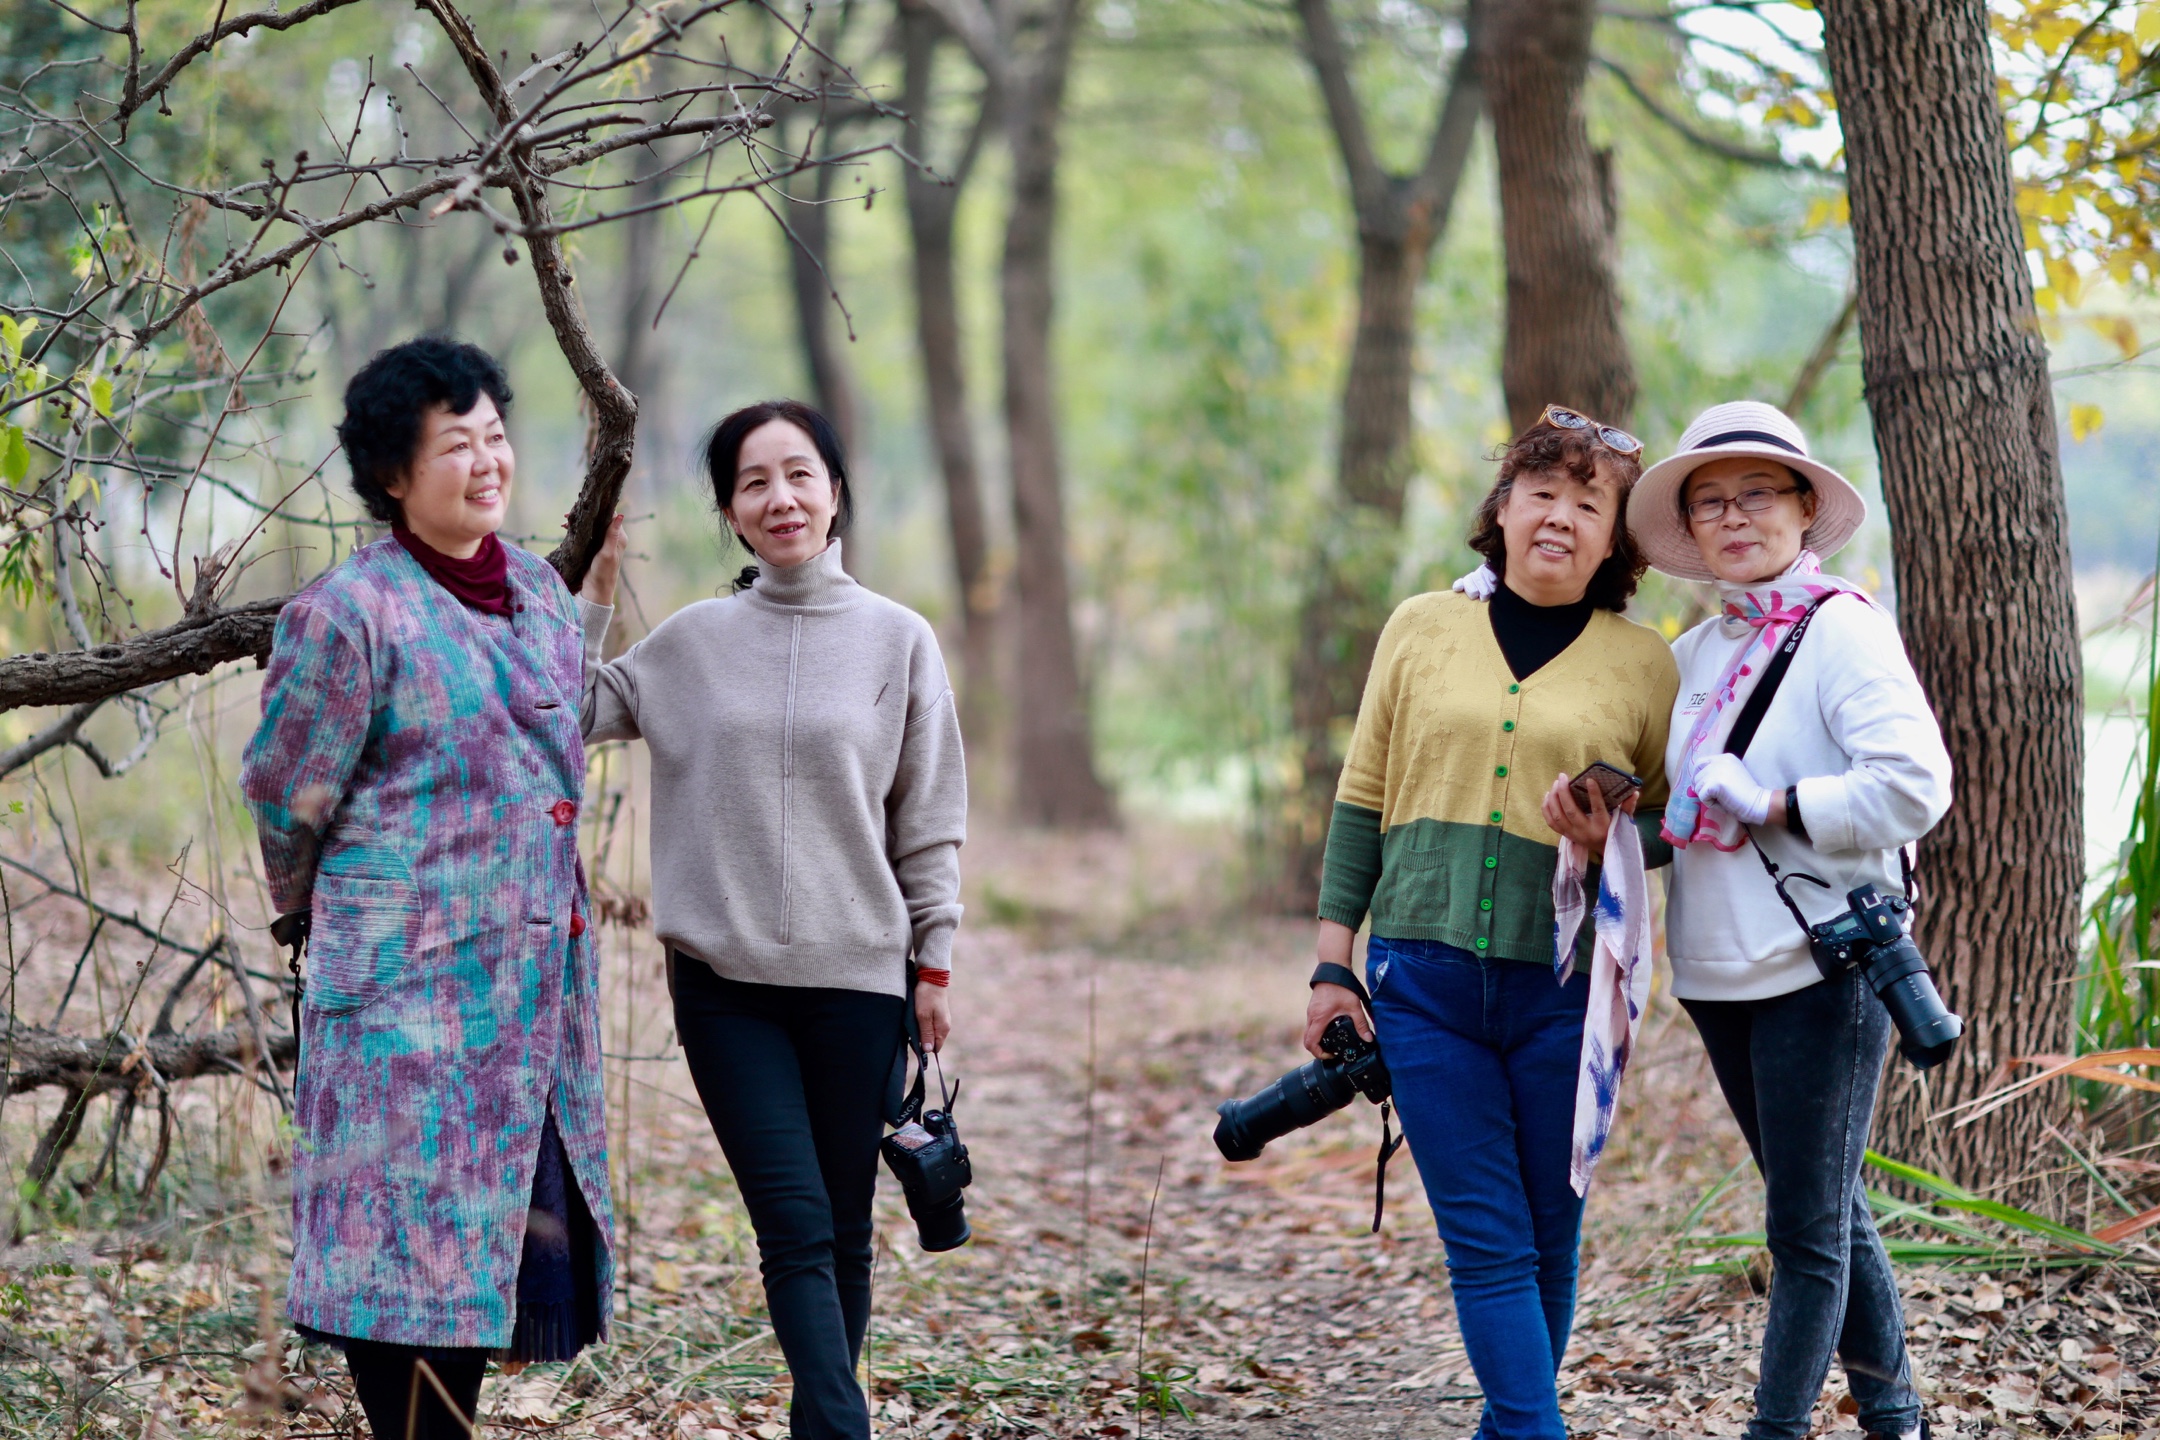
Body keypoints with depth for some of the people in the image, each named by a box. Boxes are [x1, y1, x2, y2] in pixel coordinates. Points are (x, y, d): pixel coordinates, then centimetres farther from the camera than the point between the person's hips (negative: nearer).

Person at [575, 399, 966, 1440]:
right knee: (795, 1228, -10)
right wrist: (595, 590, 3)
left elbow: (930, 823, 6)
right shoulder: (692, 642, 7)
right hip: (725, 981, 0)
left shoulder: (898, 639, 4)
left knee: (842, 1234, 6)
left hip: (856, 981, 0)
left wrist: (936, 963, 4)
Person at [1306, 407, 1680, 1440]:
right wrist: (1333, 961, 7)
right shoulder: (1421, 629, 9)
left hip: (1567, 981, 0)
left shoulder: (1643, 664, 6)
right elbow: (1363, 802, 12)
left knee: (1548, 1240, 6)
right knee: (1486, 1242, -5)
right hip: (1425, 978, 0)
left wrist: (1614, 838, -11)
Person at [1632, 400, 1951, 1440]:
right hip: (1719, 968, 7)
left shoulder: (1842, 629, -9)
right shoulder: (1693, 655, 12)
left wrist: (1773, 808, -17)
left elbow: (1914, 786, -21)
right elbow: (1672, 800, 25)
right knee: (1827, 1210, 16)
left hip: (1823, 963, -7)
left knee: (1808, 1228, -2)